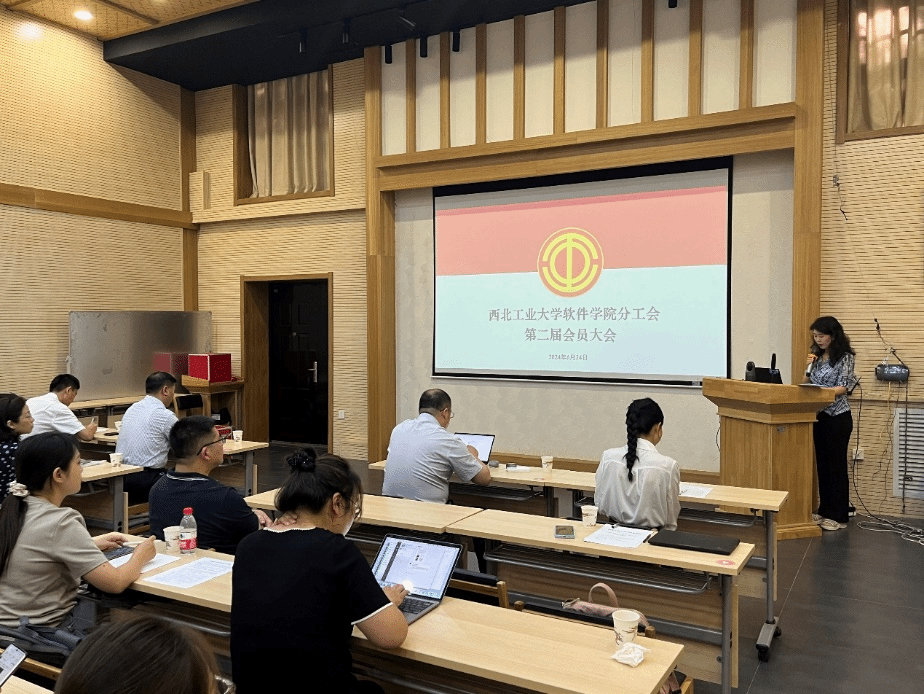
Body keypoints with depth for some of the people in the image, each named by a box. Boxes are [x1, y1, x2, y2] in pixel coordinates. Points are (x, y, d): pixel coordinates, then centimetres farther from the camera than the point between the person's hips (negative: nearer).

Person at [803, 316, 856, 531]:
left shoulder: (845, 357, -9)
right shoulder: (817, 356, 10)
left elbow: (843, 387, -16)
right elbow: (806, 385, 12)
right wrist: (808, 369, -5)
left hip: (838, 417, -7)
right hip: (819, 416, 7)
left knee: (837, 465, -1)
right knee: (822, 463, 11)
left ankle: (838, 516, 6)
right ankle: (824, 510, 21)